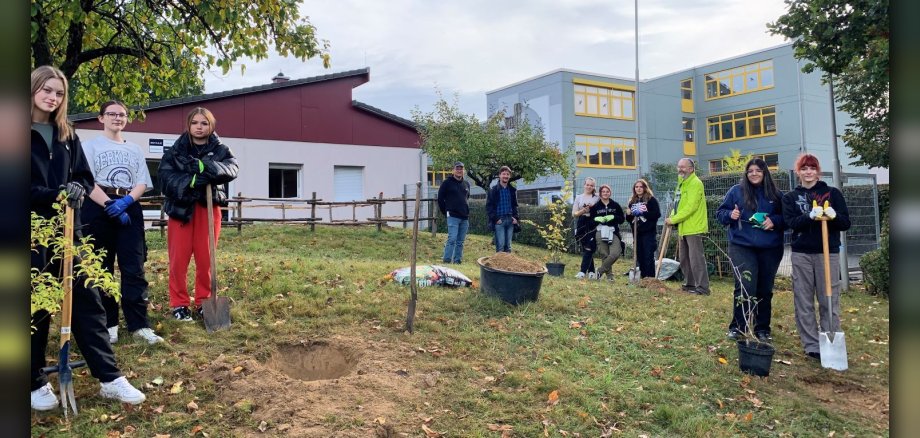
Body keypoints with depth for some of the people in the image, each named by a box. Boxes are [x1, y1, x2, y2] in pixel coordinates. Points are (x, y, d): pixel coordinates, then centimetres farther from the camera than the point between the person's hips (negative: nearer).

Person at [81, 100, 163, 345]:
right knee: (101, 268, 2)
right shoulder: (90, 146, 8)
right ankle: (107, 323, 10)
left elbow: (143, 183, 8)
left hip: (130, 208, 2)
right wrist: (110, 205, -16)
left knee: (134, 268, -4)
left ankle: (139, 324, -3)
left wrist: (125, 202, -11)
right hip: (98, 208, -2)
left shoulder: (135, 150, 17)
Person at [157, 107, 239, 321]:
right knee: (178, 259, 0)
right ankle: (179, 304, 10)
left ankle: (204, 303, 17)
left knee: (205, 259, 5)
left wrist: (208, 167, -31)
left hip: (208, 208, 0)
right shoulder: (175, 151, 5)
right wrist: (190, 180, -25)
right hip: (180, 208, 0)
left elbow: (232, 168, -14)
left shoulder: (220, 150, 5)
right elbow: (165, 175, -9)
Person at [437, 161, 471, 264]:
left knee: (460, 242, 8)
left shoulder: (466, 184, 14)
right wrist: (445, 212, -1)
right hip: (453, 216, -6)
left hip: (465, 217, 6)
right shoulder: (447, 182, -1)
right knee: (452, 239, -13)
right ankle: (446, 260, -9)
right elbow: (440, 198, 1)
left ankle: (457, 261, 14)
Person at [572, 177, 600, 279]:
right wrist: (583, 211, -9)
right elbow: (574, 214, 9)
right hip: (582, 224, 3)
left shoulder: (597, 198, 7)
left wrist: (593, 209, -12)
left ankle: (583, 271, -13)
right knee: (585, 248, 4)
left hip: (593, 225, -3)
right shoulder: (579, 197, 12)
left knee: (589, 248, -12)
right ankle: (591, 271, 14)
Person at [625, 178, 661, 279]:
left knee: (648, 256, -6)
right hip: (637, 233, 6)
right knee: (640, 257, 8)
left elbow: (657, 214, -11)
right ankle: (643, 278, 15)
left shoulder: (651, 200, -1)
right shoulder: (632, 201, 16)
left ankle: (651, 278, -1)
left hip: (648, 232, -6)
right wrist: (628, 214, -2)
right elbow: (629, 219, 19)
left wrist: (644, 213, -17)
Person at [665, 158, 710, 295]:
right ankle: (691, 284, 24)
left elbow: (690, 207, -22)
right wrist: (671, 217, 3)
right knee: (684, 258, 14)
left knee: (696, 258, -8)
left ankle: (703, 287, -3)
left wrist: (673, 219, -18)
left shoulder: (695, 183, -14)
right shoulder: (682, 183, 17)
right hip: (683, 228, 10)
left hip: (693, 227, -10)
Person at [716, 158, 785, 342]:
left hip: (770, 249, 3)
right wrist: (730, 214, -15)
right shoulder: (736, 191, 3)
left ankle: (762, 329, 23)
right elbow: (720, 213, 7)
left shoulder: (776, 194, 9)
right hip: (742, 247, -3)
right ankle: (737, 327, -1)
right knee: (745, 287, -15)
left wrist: (774, 221, -8)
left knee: (765, 290, 10)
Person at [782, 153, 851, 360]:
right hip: (801, 253, 1)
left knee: (829, 302, 0)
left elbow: (846, 223, 3)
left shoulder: (832, 193, 7)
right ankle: (812, 346, 9)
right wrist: (810, 216, -24)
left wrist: (834, 216, -18)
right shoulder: (790, 197, 9)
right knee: (803, 302, 1)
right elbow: (791, 222, -6)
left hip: (828, 252, -1)